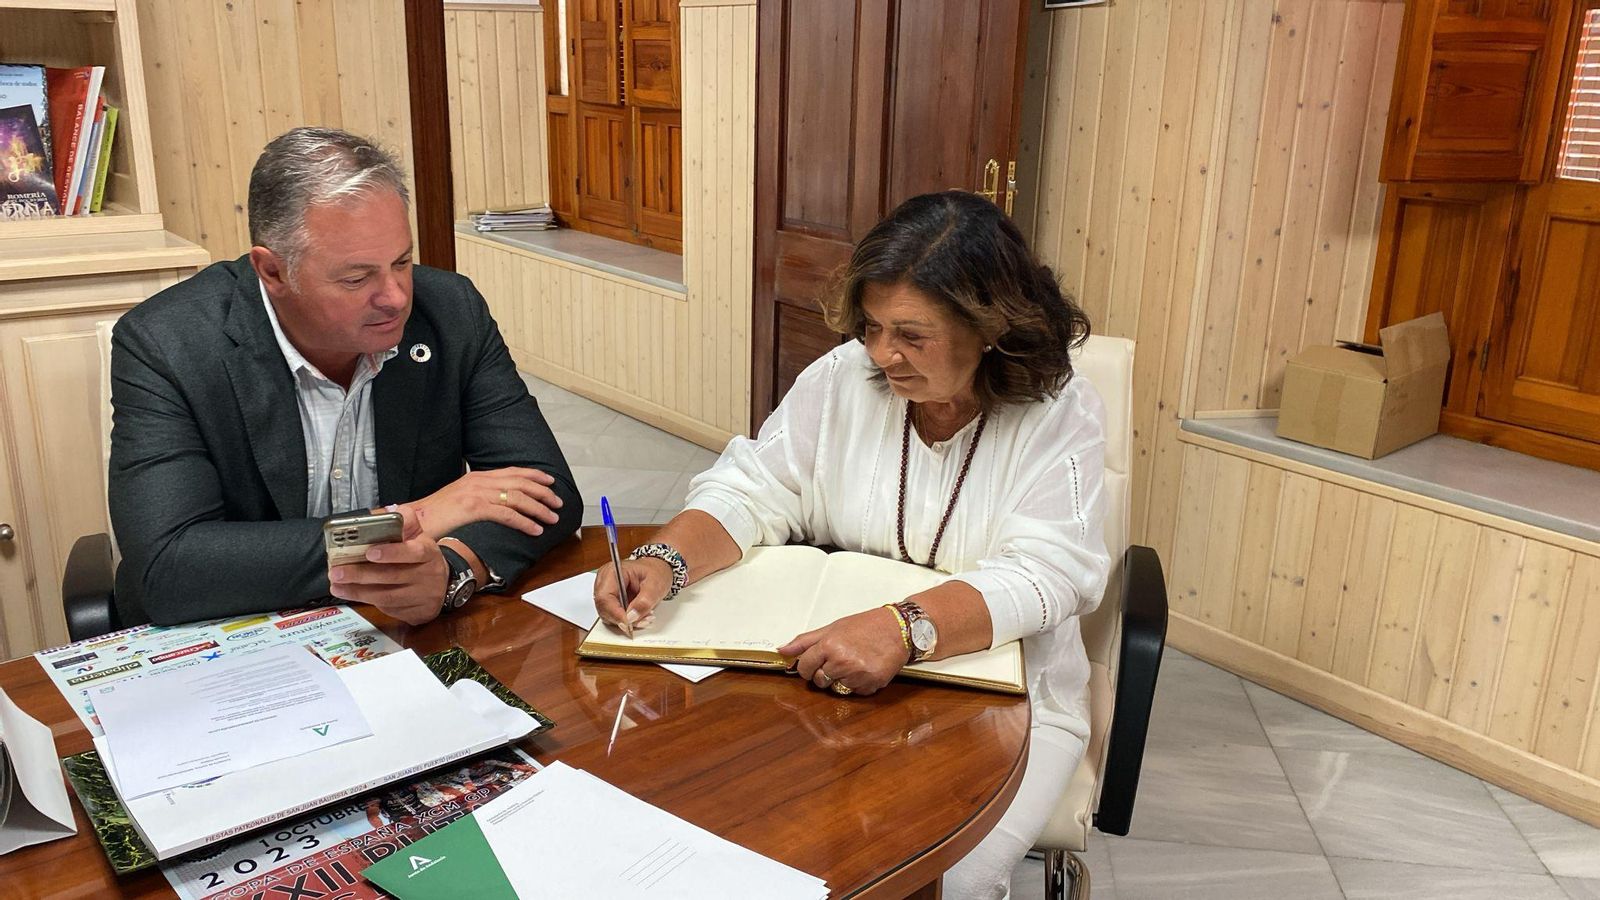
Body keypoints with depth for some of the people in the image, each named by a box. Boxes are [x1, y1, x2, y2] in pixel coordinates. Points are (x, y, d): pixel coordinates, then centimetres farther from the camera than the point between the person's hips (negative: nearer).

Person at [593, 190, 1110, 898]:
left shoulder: (1061, 416, -11)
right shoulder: (843, 379, -2)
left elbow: (1044, 575, -22)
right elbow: (750, 493, -2)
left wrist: (903, 627, -40)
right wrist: (663, 560, -24)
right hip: (836, 675, 2)